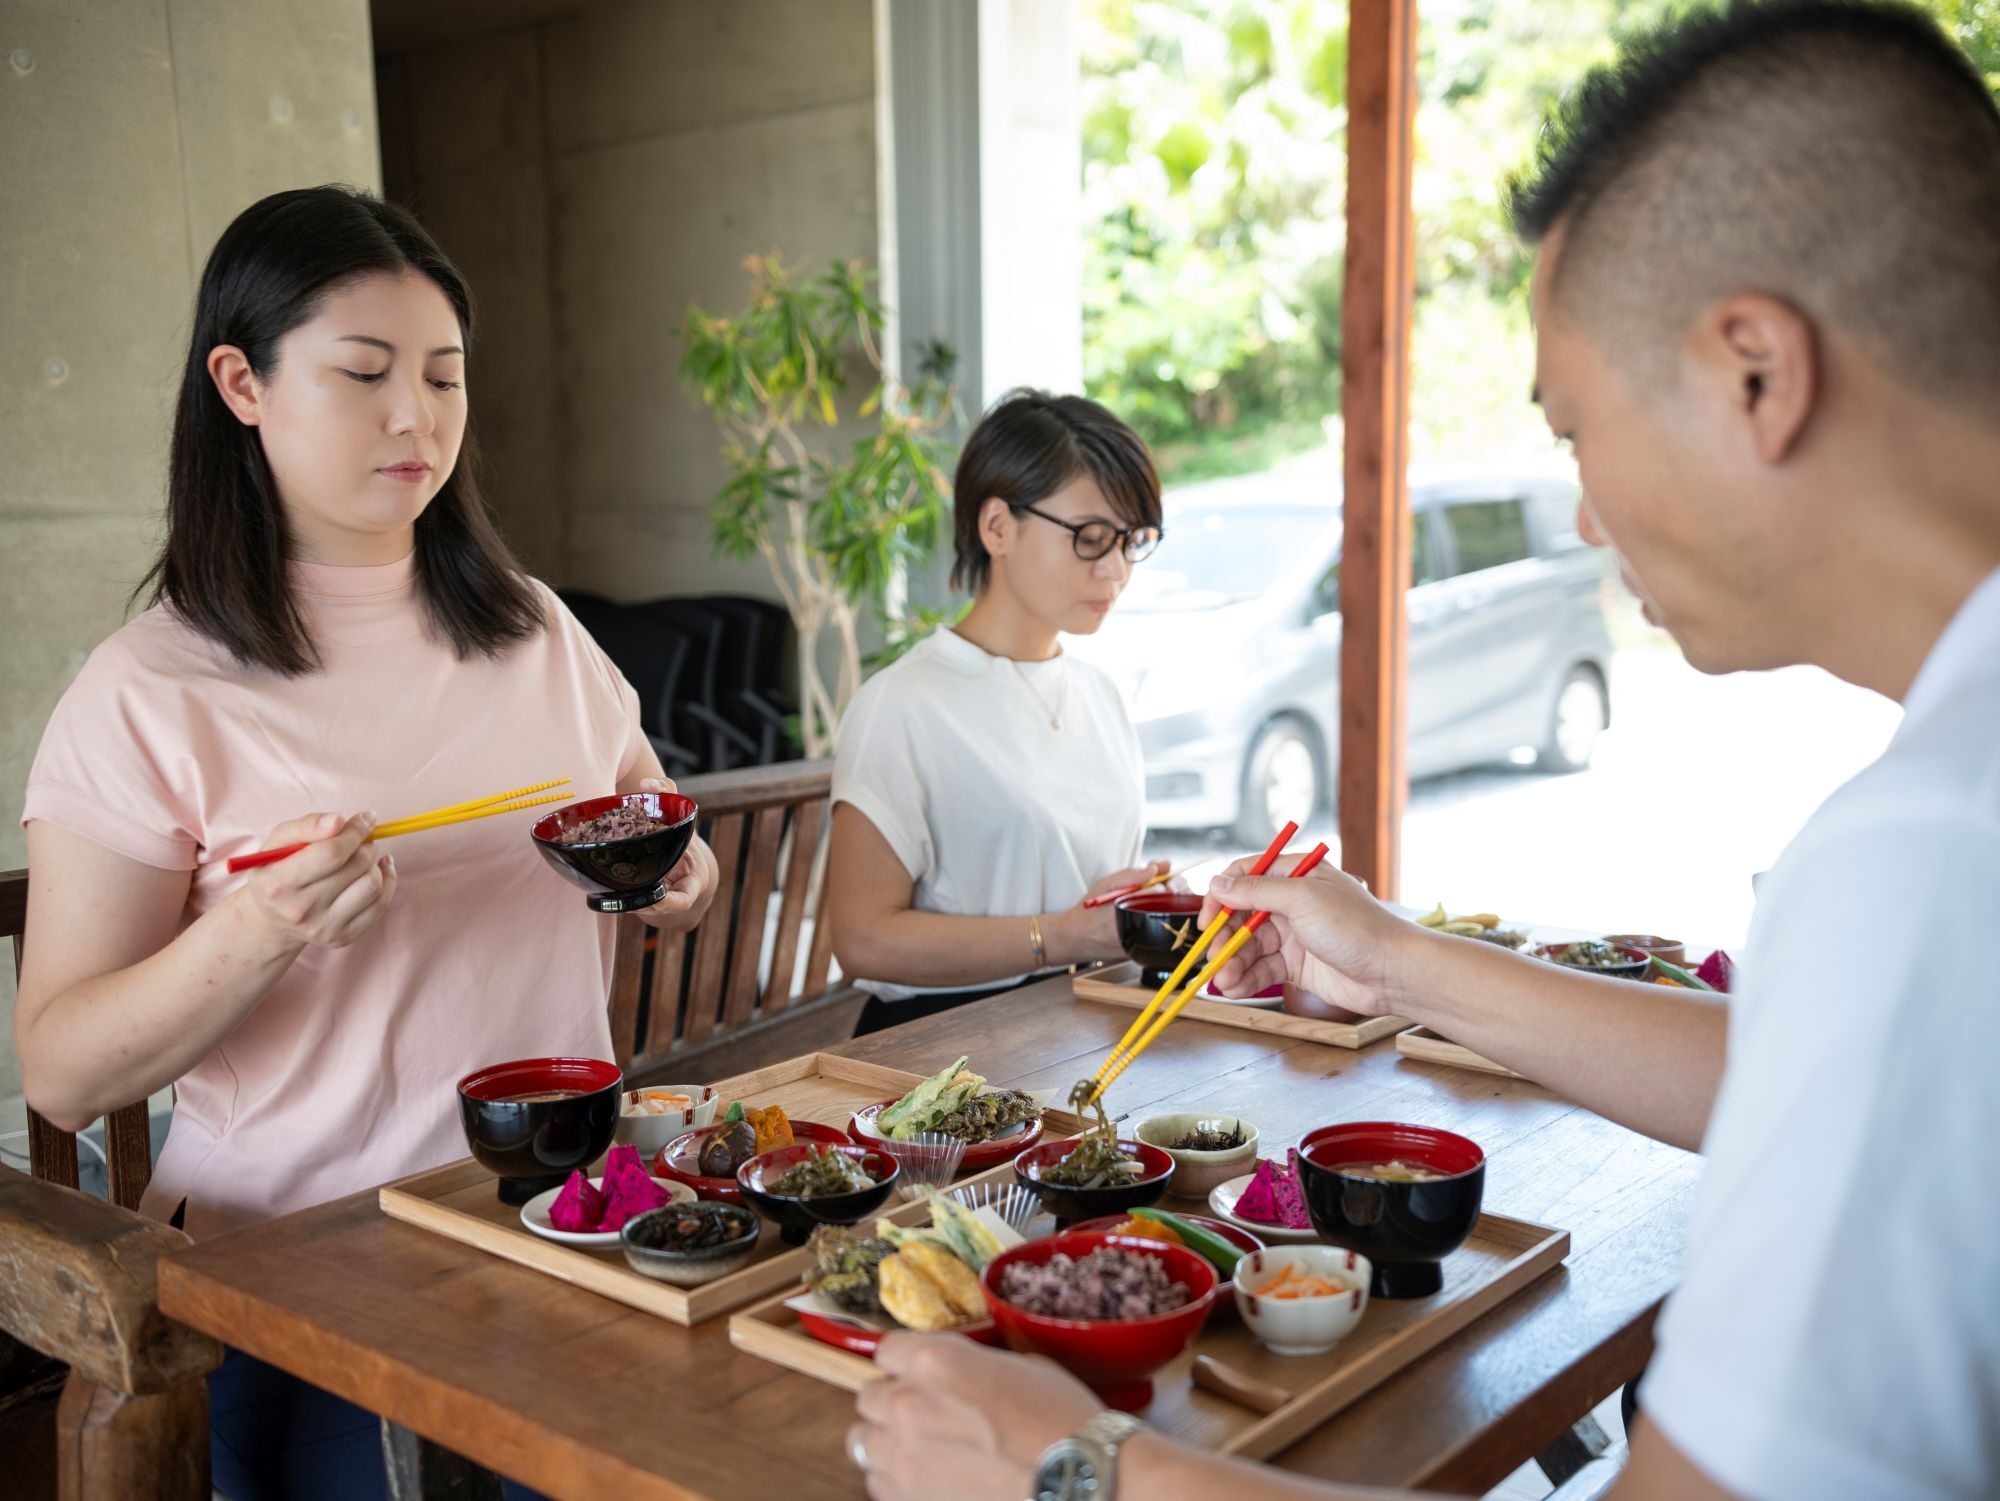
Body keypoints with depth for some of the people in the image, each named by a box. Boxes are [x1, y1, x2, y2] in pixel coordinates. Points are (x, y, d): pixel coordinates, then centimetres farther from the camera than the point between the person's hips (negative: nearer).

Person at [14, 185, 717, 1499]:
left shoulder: (538, 633, 7)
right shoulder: (151, 696, -8)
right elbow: (62, 1075, -9)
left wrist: (680, 877, -2)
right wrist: (251, 935, -27)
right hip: (298, 1258, -3)